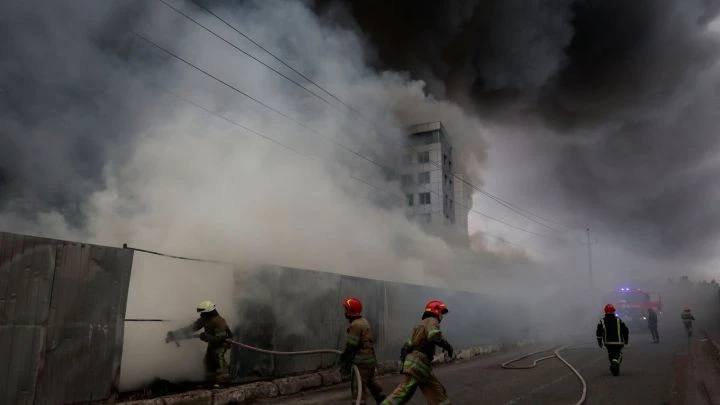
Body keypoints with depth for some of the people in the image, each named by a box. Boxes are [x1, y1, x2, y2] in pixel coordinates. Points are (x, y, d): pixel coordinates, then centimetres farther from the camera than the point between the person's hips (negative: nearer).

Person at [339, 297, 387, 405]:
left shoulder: (355, 324, -17)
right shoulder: (364, 321, 13)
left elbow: (350, 345, -19)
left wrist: (343, 359, -7)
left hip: (362, 361, -10)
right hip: (370, 358, 10)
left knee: (358, 387, -4)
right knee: (373, 383, 19)